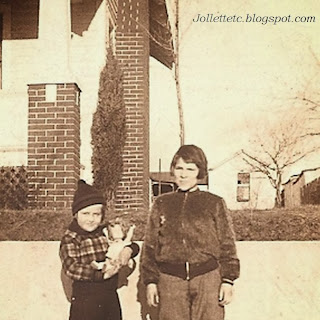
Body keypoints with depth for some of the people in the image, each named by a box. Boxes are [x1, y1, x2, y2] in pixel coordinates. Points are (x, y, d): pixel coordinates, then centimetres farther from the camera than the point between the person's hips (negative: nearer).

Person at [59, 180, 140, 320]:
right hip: (85, 299, -5)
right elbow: (71, 268, -20)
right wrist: (101, 273, -25)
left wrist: (128, 250, -9)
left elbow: (134, 245, 15)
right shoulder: (70, 239, -8)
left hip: (111, 298, 6)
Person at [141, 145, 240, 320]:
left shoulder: (215, 204, 6)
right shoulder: (161, 204, 10)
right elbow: (150, 245, 10)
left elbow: (227, 245, 5)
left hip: (208, 279, -1)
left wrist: (228, 280, -1)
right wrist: (150, 281, 4)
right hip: (170, 279, 1)